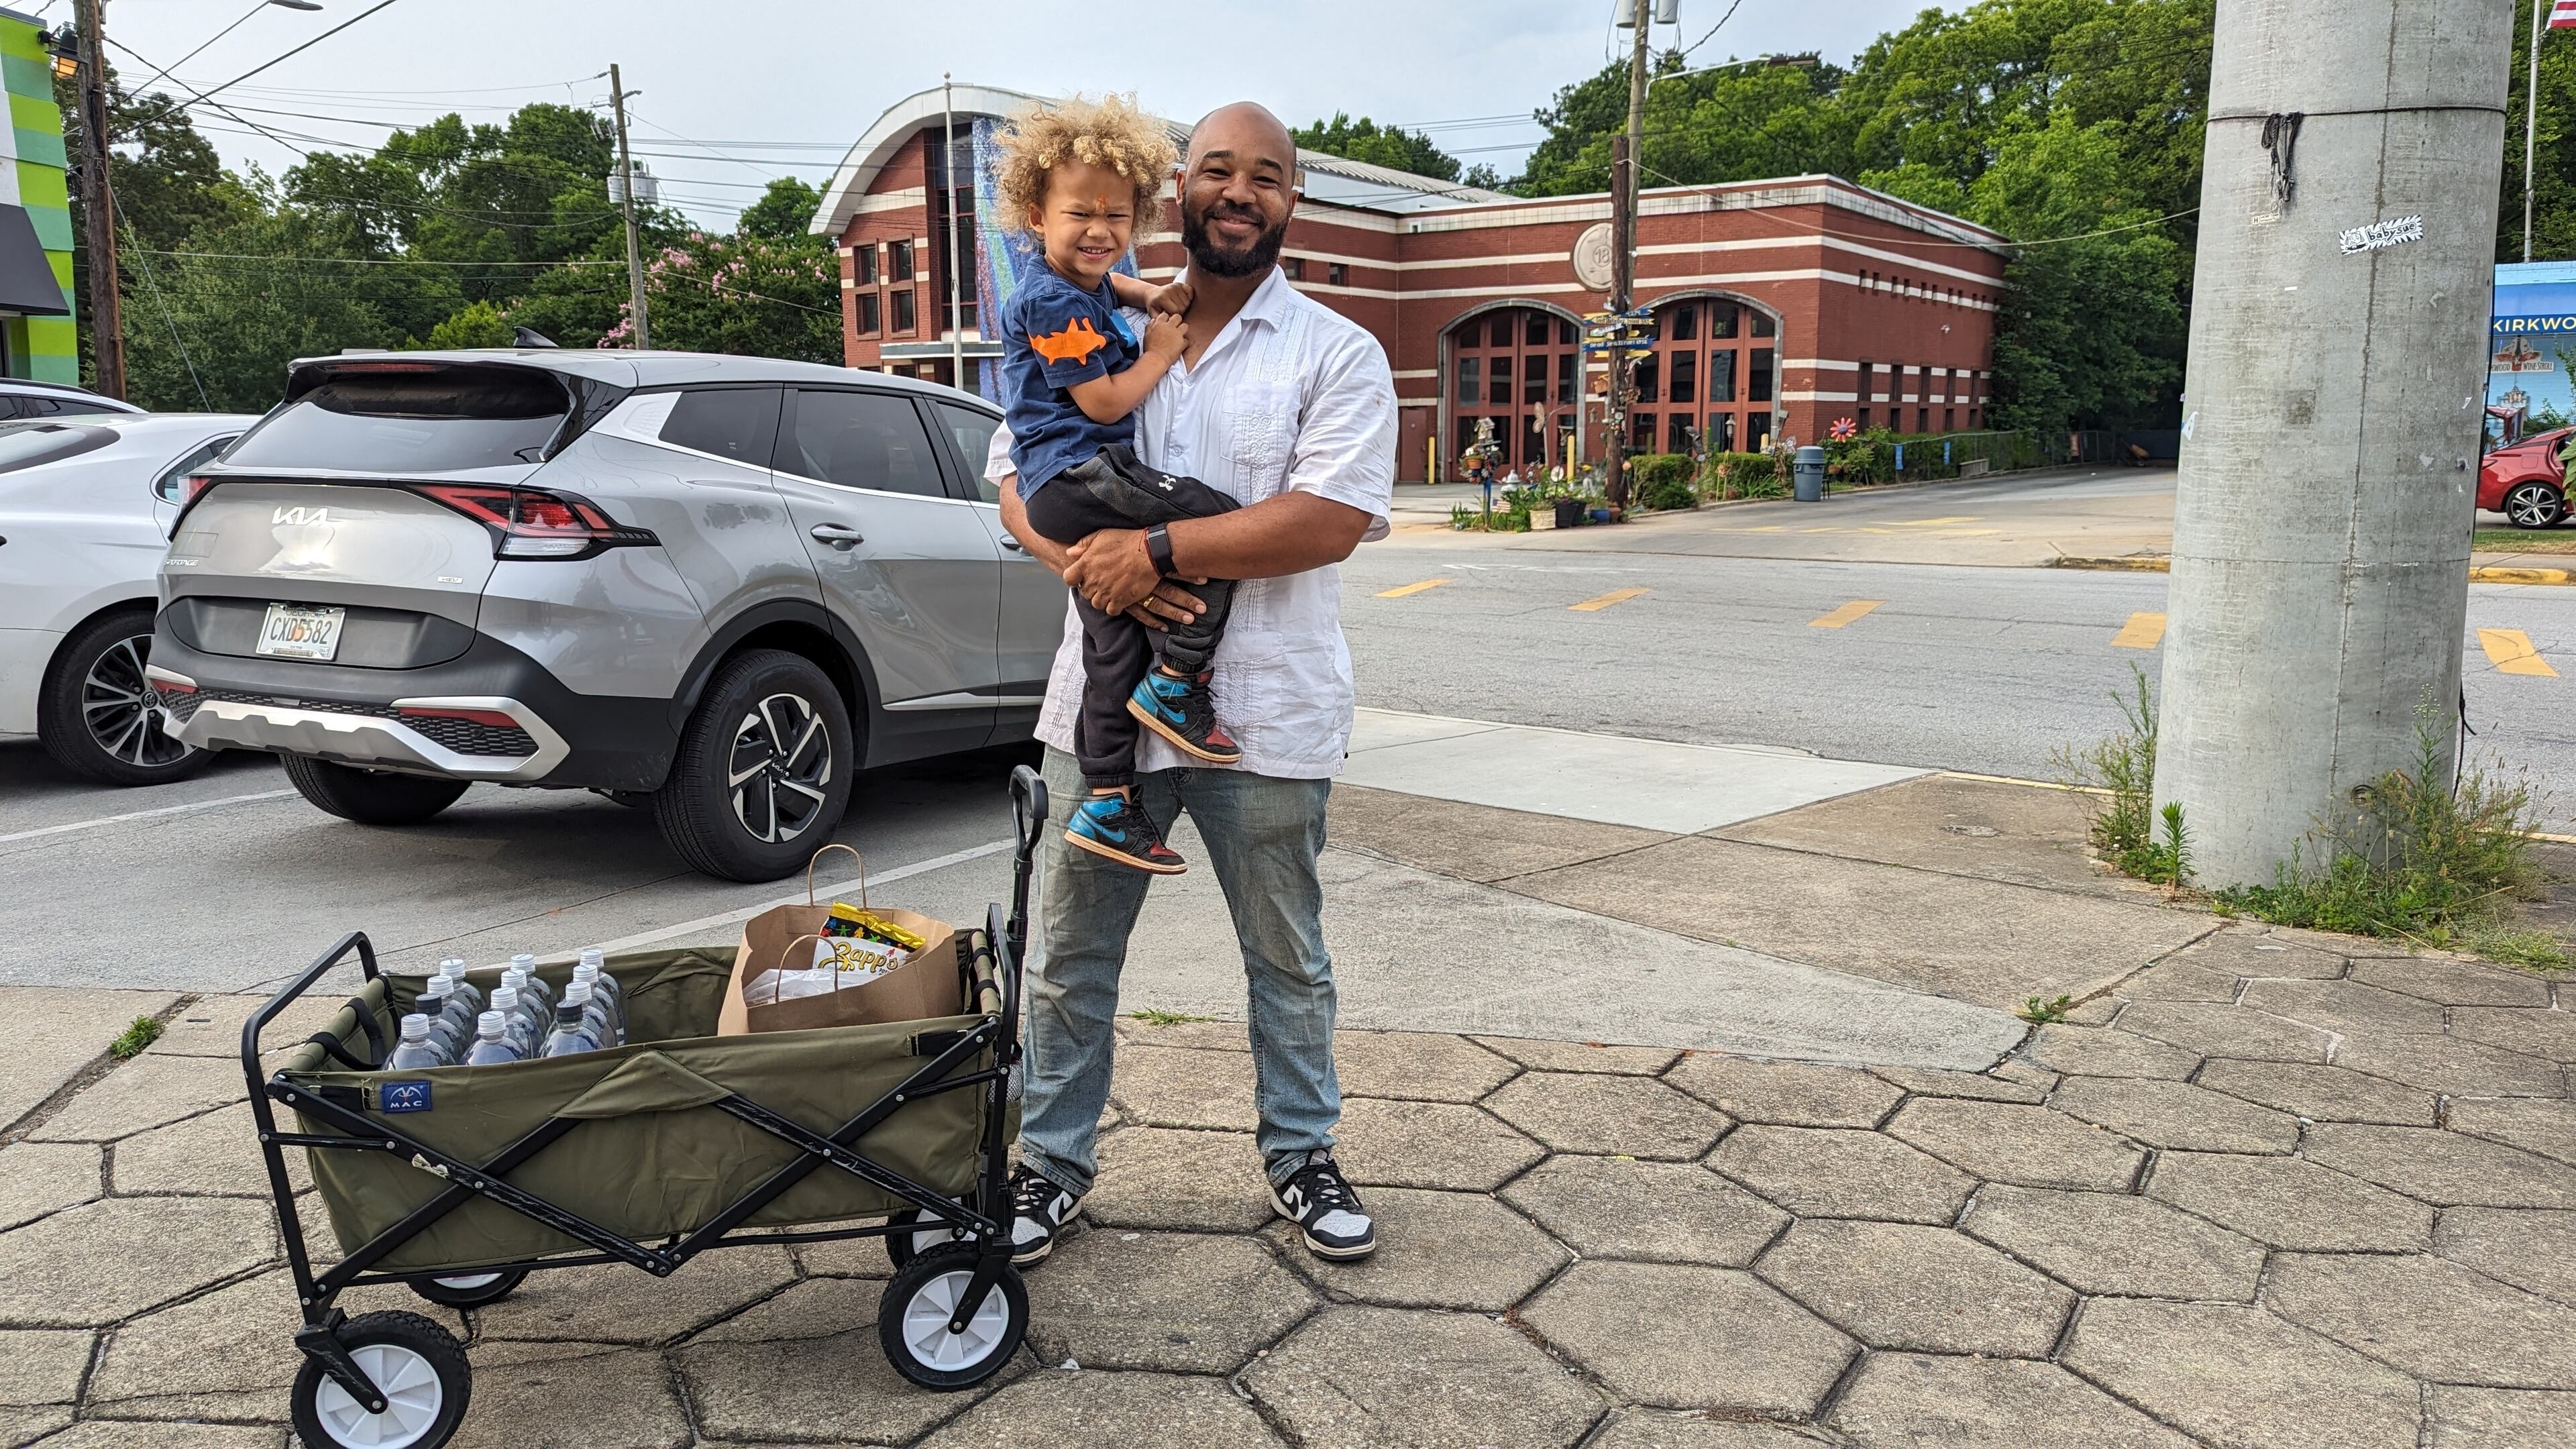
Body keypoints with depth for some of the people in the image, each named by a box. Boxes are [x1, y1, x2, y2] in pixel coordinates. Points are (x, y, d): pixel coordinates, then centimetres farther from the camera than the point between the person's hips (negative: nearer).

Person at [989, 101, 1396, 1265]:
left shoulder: (1337, 355, -2)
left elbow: (1332, 518, -15)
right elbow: (1019, 480, 6)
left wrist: (1158, 549, -20)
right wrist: (1088, 563, -16)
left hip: (1264, 715, -2)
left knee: (1288, 959, 13)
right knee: (1072, 953, 11)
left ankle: (1299, 1155, 33)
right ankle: (1054, 1162, 28)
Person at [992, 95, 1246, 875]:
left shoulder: (1089, 287, 19)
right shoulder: (1052, 302, -11)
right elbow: (1104, 401, -15)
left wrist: (1152, 297, 27)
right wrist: (1160, 352, -1)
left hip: (1069, 500, 10)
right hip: (1078, 476, -10)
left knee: (1115, 650, 9)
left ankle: (1107, 806, 13)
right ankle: (1175, 684, -11)